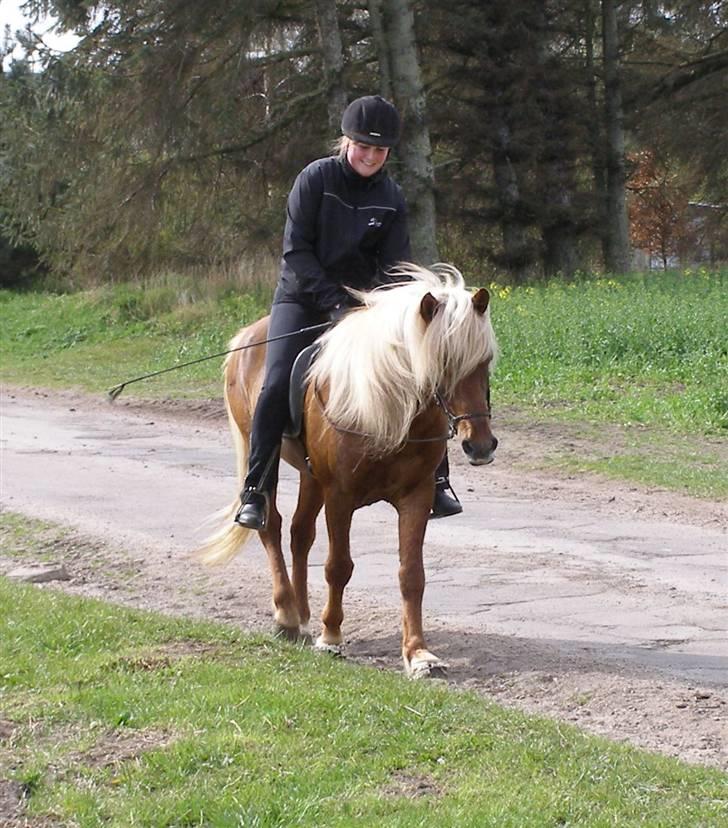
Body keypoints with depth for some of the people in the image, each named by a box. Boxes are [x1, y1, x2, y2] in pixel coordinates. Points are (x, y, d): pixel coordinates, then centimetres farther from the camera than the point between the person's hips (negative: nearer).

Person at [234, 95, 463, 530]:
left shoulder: (392, 197, 0)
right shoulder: (316, 179, -10)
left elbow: (394, 267, -3)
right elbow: (296, 252, -13)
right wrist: (334, 305, -21)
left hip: (361, 301, 3)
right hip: (302, 298, -3)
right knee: (278, 384, -23)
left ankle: (435, 483, 3)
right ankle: (255, 494, -16)